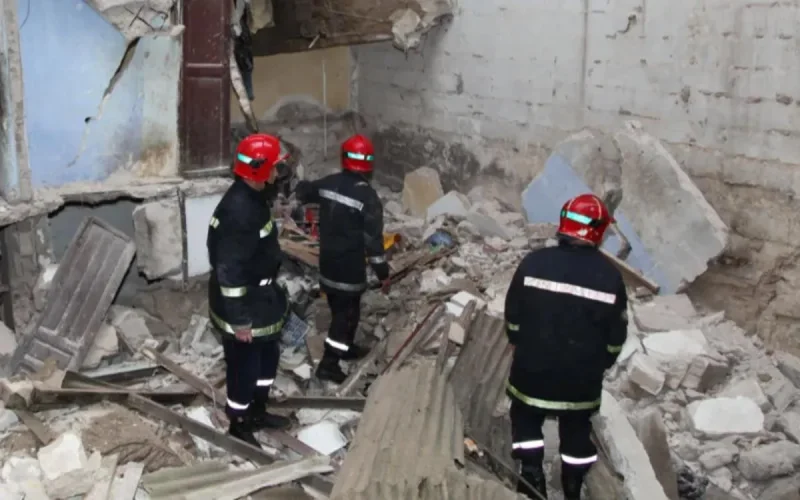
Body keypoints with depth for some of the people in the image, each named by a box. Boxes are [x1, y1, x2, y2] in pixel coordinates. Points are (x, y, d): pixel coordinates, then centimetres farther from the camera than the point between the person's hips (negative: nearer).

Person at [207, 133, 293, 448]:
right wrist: (239, 320, -23)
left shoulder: (253, 198, 2)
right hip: (241, 305, -10)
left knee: (268, 356, 24)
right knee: (244, 366, 8)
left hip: (259, 297, 10)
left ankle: (258, 412, 44)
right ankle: (239, 426, 28)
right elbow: (229, 271, -28)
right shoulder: (238, 211, -30)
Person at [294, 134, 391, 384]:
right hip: (350, 267, -7)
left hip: (327, 262, 7)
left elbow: (303, 193, 20)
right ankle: (328, 363, 6)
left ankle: (346, 348, 41)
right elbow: (373, 240, -19)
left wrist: (301, 184, 44)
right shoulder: (368, 197, -21)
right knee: (346, 312, 5)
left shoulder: (327, 183, -2)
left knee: (339, 307, 23)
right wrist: (383, 272, -9)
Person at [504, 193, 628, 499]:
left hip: (532, 368, -1)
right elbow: (616, 333, -2)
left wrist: (519, 345, 16)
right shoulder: (610, 276, -10)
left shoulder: (533, 263, -12)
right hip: (583, 375, 1)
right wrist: (601, 364, 15)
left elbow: (513, 314, -2)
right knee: (577, 430, 21)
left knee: (526, 418, 23)